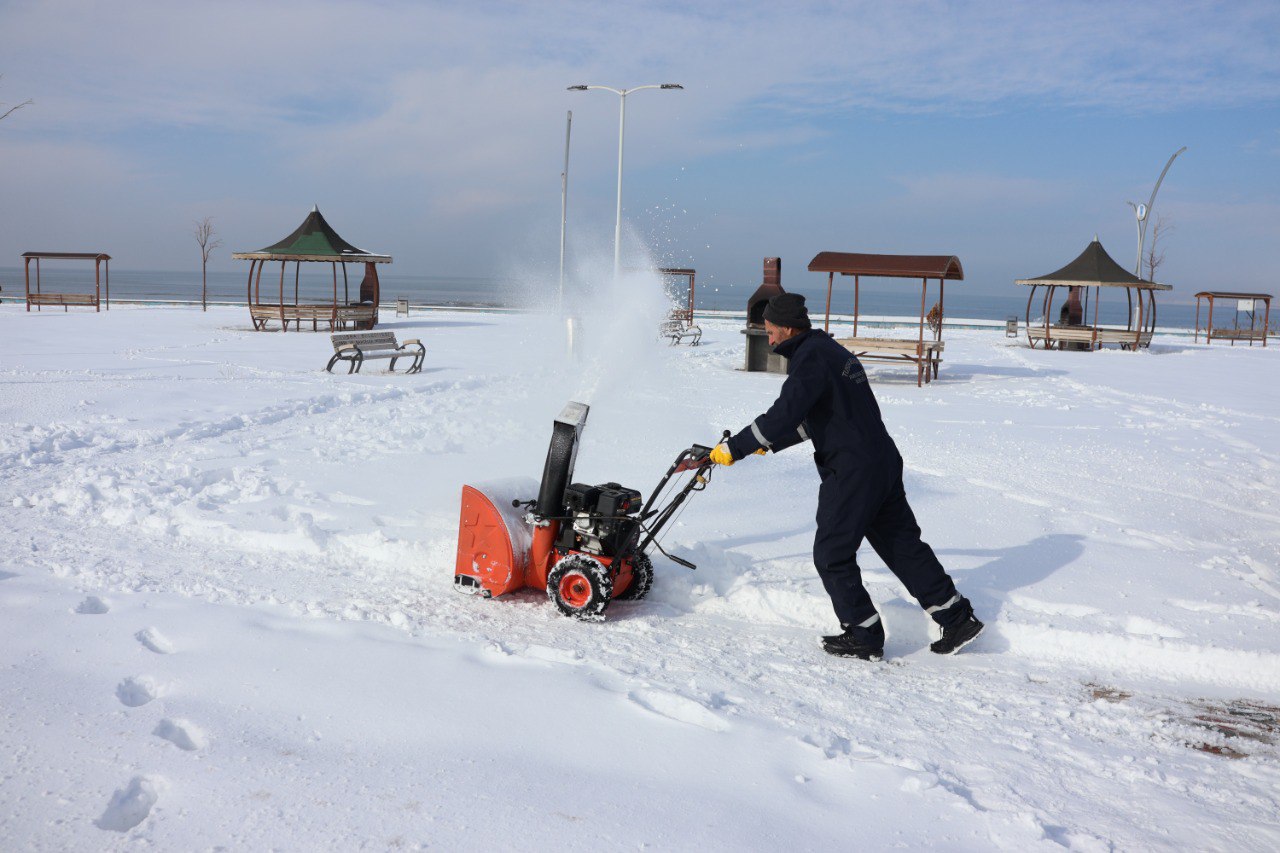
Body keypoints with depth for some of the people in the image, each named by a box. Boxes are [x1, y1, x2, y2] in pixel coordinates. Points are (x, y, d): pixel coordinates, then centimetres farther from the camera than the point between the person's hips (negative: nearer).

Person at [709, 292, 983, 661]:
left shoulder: (810, 358, -13)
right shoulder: (829, 350, 18)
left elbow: (785, 414, -24)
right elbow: (809, 419, 27)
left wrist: (735, 447, -18)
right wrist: (767, 443, 28)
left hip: (851, 474, -10)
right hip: (883, 463, 10)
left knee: (832, 555, 3)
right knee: (903, 545, 16)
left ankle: (863, 636, 11)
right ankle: (957, 617, 21)